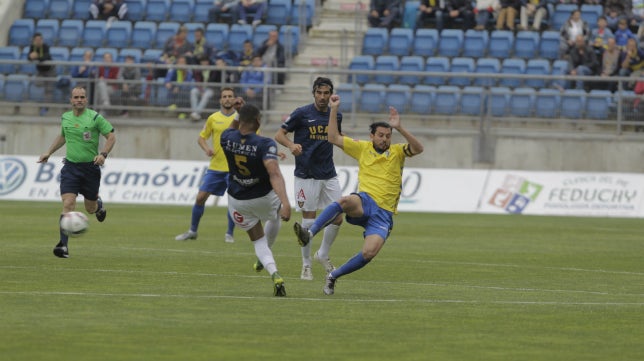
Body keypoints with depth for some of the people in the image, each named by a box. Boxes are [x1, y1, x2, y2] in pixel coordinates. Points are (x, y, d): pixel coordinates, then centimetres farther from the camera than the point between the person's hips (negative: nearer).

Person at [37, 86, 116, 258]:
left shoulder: (95, 118, -8)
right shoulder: (65, 118, 5)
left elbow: (111, 136, -5)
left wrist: (103, 154, -20)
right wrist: (48, 152, 19)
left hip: (90, 166, -2)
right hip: (70, 166, 2)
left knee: (90, 208, 10)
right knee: (68, 204, -15)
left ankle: (98, 203, 50)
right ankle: (63, 245, -18)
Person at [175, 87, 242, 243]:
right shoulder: (213, 118, 5)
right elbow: (201, 137, 13)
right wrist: (206, 148, -7)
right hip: (215, 167, 2)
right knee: (201, 197, 0)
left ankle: (229, 234, 6)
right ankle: (192, 231, 16)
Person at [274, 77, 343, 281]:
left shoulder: (336, 116, 8)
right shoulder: (302, 114, -8)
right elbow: (279, 134, -6)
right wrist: (291, 145, -23)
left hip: (329, 175, 5)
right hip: (306, 176, -5)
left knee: (337, 218, 2)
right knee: (309, 221, -3)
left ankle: (323, 255, 25)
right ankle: (306, 265, 11)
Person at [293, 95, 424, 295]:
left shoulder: (397, 152, 10)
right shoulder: (363, 148, 14)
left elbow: (418, 149, -10)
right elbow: (334, 138, 13)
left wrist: (399, 128, -21)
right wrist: (333, 110, 7)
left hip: (384, 213, 0)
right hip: (364, 202, 0)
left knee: (369, 253, -22)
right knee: (346, 201, -39)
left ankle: (334, 276, 0)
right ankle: (309, 234, -48)